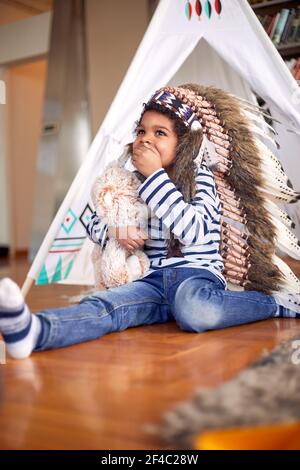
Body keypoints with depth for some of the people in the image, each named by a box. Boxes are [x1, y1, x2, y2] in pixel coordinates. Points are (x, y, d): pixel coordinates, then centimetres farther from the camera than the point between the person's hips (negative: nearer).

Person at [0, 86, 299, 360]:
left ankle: (275, 303, -18)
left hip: (197, 274, -4)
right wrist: (115, 230, -4)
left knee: (191, 307, -41)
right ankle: (33, 330, -55)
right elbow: (95, 224, 22)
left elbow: (194, 232, -18)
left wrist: (156, 176, -15)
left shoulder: (200, 177, 0)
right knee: (103, 305, -28)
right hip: (154, 279, 4)